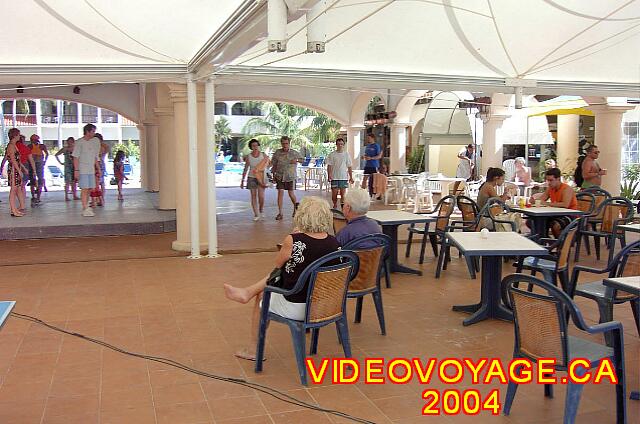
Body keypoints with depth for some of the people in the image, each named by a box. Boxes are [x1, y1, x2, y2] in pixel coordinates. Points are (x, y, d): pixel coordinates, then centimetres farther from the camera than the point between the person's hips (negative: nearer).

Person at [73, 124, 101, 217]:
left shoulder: (95, 141, 9)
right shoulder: (79, 142, -7)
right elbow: (75, 157, -9)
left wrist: (98, 168, 15)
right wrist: (76, 170, -15)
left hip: (91, 169, 6)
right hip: (82, 169, -6)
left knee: (90, 188, 9)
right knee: (85, 188, -8)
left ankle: (86, 206, 22)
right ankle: (85, 209, -7)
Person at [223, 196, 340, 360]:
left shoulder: (292, 241, -22)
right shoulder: (335, 243, -8)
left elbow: (278, 263, -1)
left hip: (295, 309, -5)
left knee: (262, 296, 26)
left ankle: (254, 350, 41)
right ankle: (248, 292, 38)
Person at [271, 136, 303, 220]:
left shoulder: (294, 153, 0)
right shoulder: (277, 152, 2)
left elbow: (302, 159, 13)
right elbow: (274, 164, 10)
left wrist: (297, 160, -8)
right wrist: (274, 174, 9)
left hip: (290, 177, -1)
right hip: (280, 176, 1)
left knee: (291, 194, 1)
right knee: (280, 193, -5)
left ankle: (296, 207, 30)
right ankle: (280, 213, 0)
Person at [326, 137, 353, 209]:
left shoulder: (346, 154, 7)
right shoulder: (332, 154, 2)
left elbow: (349, 167, 8)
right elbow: (329, 166, 0)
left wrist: (351, 177, 5)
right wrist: (329, 175, -13)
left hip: (344, 177, 1)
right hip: (334, 177, -1)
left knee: (343, 193, -2)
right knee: (334, 193, 2)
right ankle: (335, 206, 18)